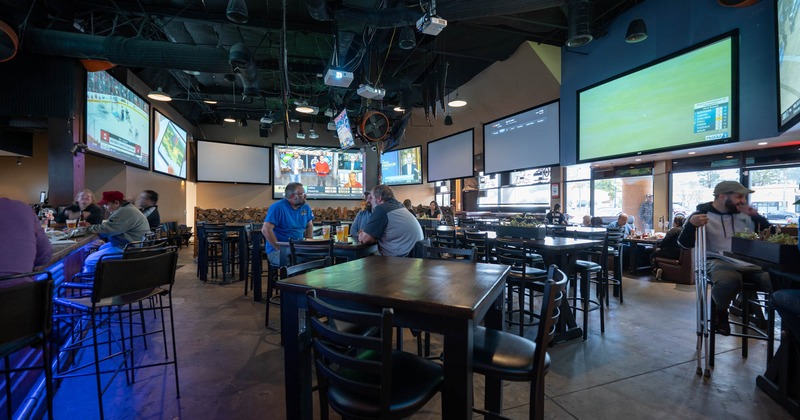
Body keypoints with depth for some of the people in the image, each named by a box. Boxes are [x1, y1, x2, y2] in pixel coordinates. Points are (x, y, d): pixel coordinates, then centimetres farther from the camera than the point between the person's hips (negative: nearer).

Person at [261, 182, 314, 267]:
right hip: (276, 251, -6)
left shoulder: (305, 207, 10)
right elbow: (265, 230, -16)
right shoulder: (277, 207, -10)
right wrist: (280, 248, -19)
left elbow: (309, 226, 23)